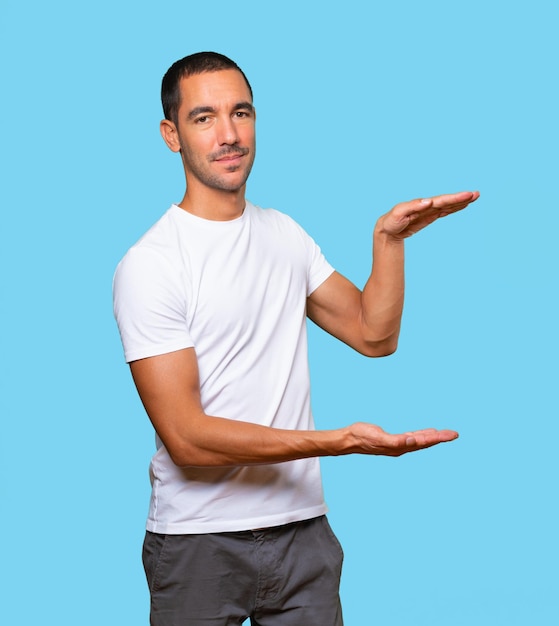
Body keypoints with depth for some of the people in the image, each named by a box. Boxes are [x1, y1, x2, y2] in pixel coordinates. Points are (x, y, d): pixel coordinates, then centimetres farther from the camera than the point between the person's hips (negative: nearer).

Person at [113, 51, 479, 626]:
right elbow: (186, 438, -19)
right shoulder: (148, 265, -13)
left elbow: (374, 335, 11)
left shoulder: (284, 235, 10)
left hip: (303, 528, 5)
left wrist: (389, 238, -3)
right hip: (198, 540, -5)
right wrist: (337, 442, -26)